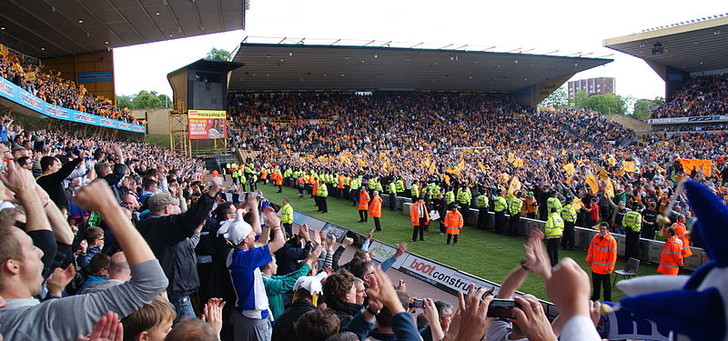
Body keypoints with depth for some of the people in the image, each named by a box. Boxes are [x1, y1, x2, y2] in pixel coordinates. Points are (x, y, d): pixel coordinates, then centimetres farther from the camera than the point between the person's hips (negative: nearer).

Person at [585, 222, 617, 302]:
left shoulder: (611, 240, -15)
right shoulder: (596, 237, 2)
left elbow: (613, 255, -15)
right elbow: (591, 249, 12)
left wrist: (610, 268, -16)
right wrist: (589, 260, 11)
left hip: (605, 268, -5)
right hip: (595, 267, 5)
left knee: (606, 286, 6)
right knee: (595, 284, 19)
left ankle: (607, 301, 17)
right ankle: (595, 298, 36)